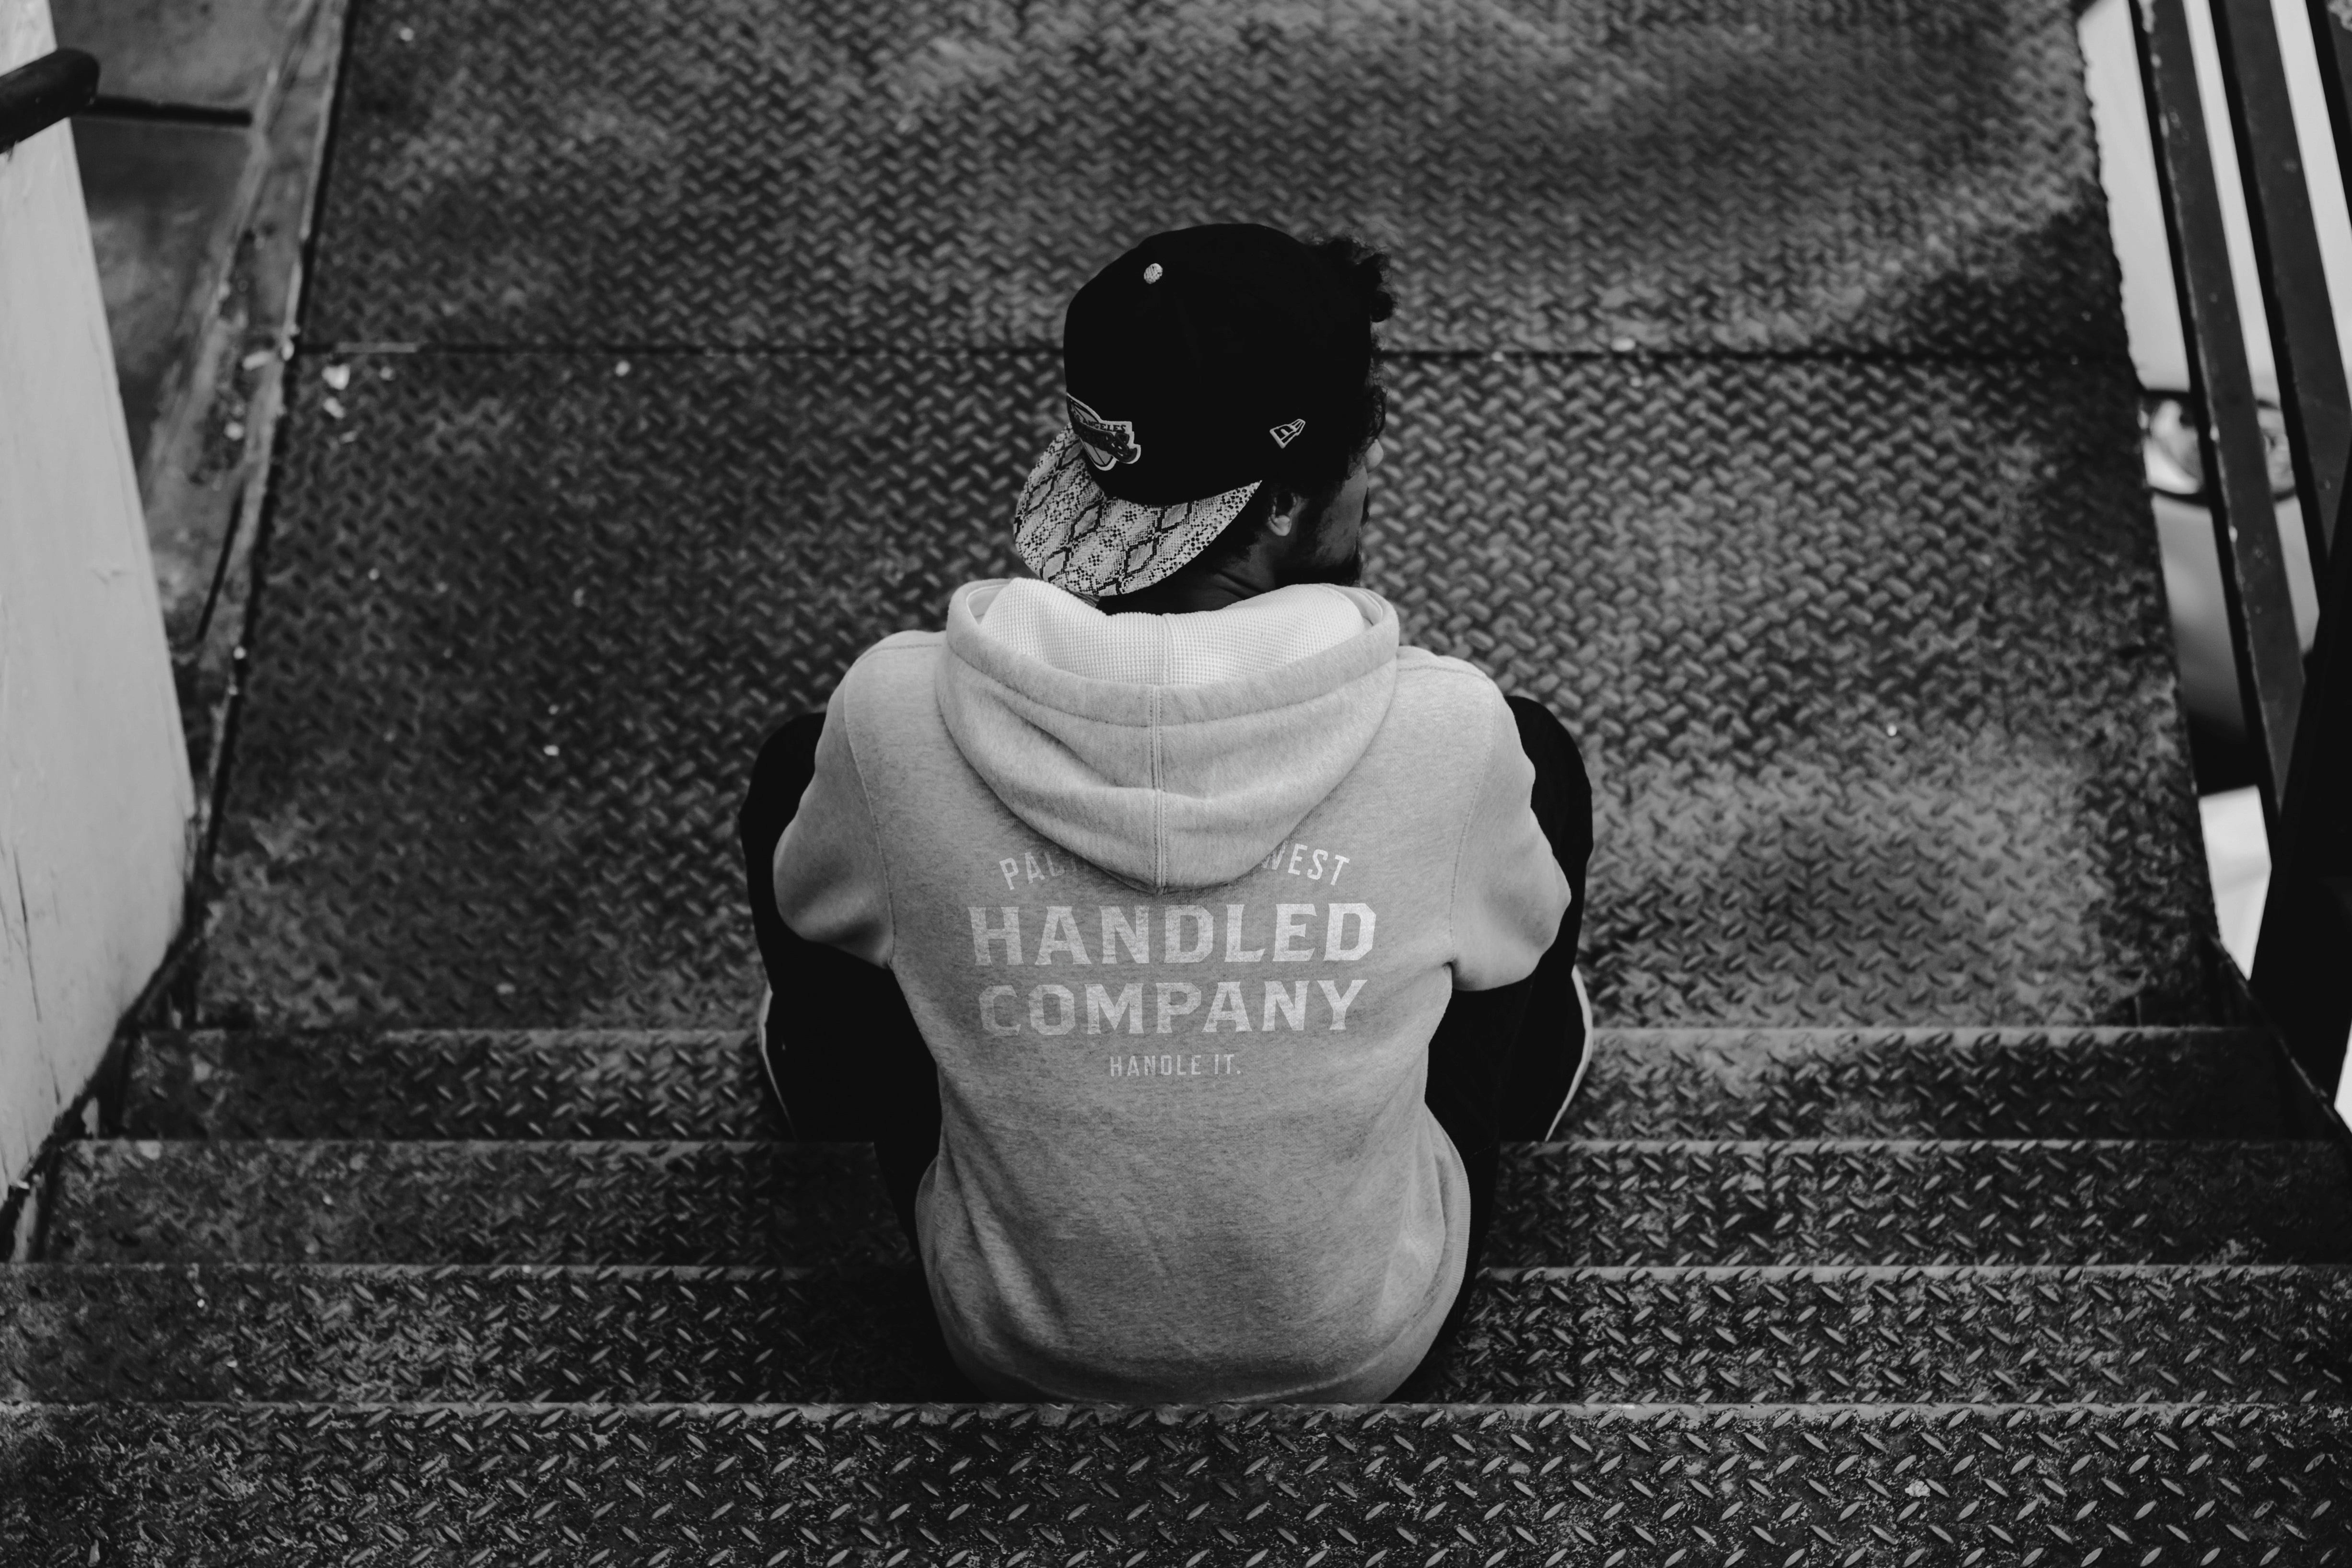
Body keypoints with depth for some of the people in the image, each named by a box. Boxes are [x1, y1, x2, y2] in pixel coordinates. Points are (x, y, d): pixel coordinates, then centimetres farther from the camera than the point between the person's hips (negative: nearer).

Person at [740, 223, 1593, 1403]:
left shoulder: (898, 719, -26)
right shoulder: (1446, 731, -27)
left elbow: (811, 910, -2)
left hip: (1014, 1352, 0)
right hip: (1372, 1350, 0)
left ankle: (833, 1081, 51)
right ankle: (1529, 1082, 51)